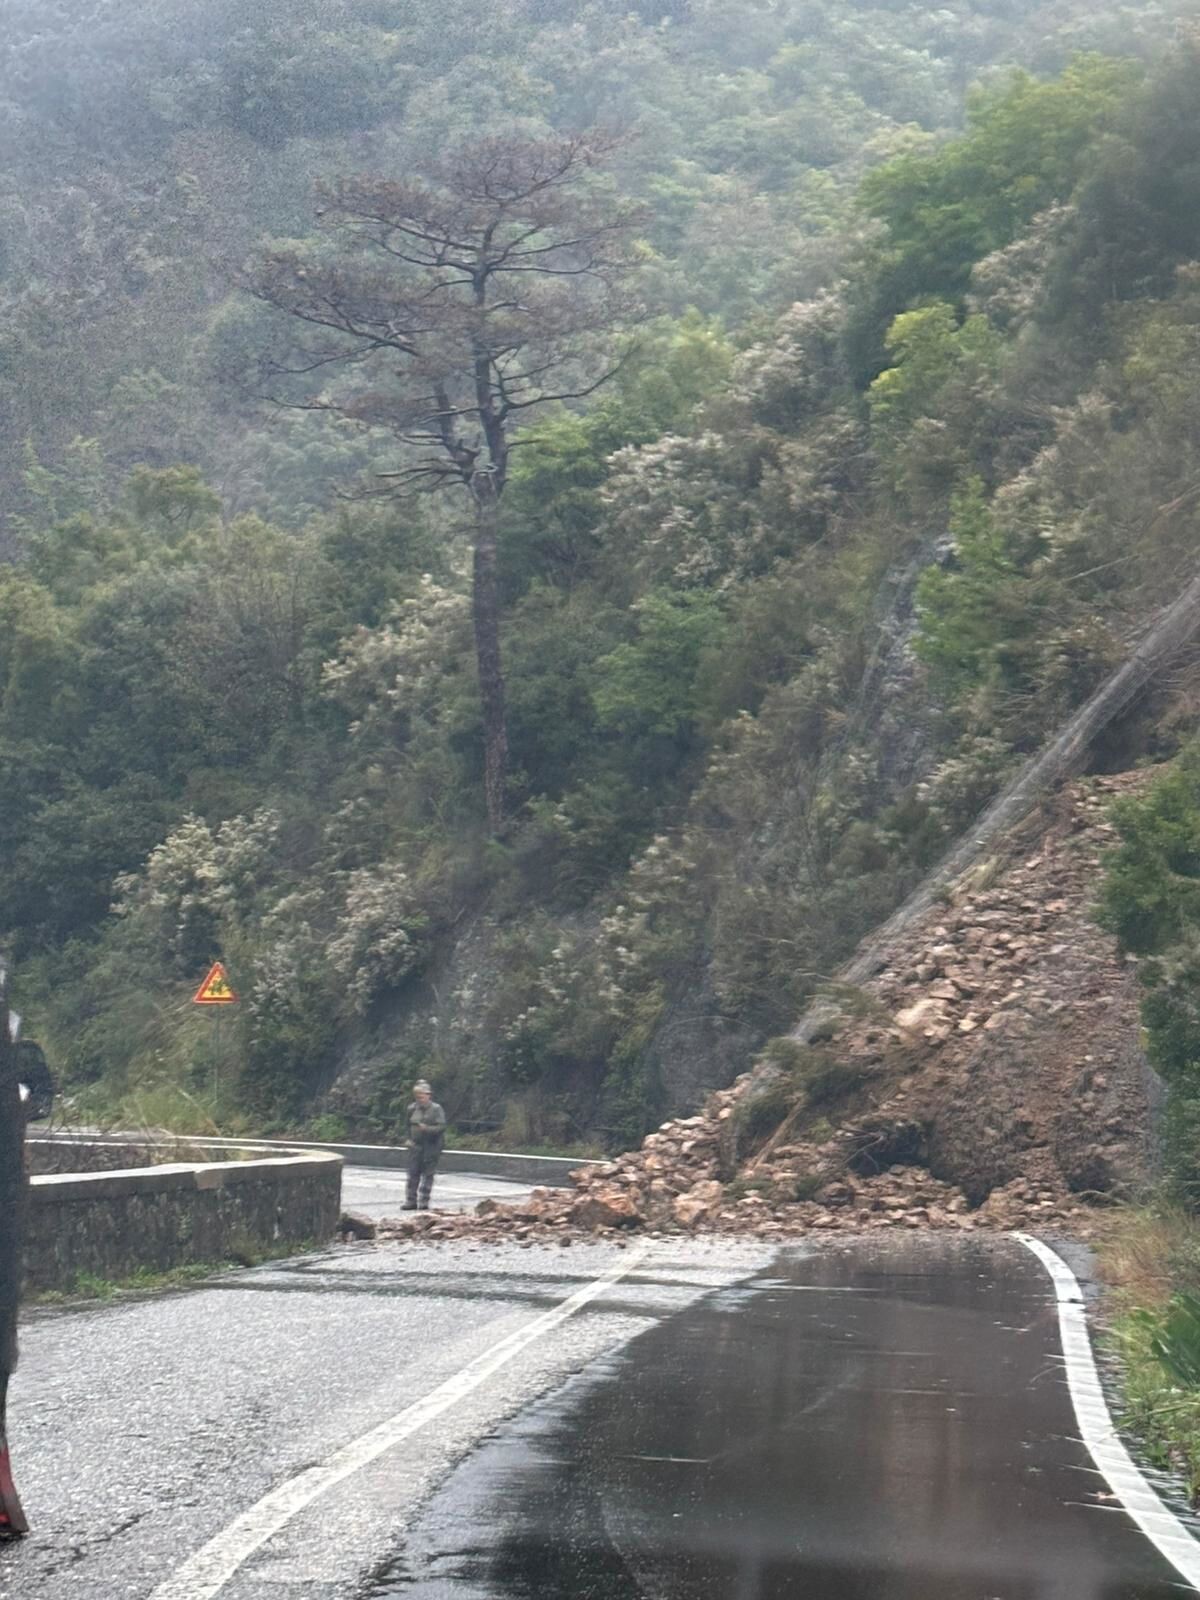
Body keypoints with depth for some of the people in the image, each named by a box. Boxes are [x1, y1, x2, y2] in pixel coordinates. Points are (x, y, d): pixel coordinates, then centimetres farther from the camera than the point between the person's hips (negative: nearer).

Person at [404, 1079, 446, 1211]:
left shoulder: (436, 1109, -8)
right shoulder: (412, 1109, 7)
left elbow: (441, 1127, -14)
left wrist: (427, 1128, -26)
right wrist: (409, 1139, 11)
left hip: (431, 1146, -4)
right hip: (416, 1145, 4)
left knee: (428, 1174, -1)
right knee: (413, 1173, 2)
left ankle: (424, 1201, 3)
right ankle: (411, 1201, 7)